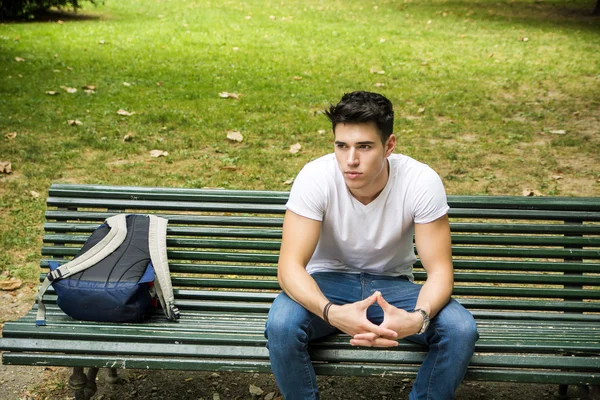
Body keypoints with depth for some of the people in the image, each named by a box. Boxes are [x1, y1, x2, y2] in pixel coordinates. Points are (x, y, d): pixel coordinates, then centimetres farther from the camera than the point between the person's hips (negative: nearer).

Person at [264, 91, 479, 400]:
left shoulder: (422, 182, -22)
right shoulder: (315, 177, -23)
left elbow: (439, 270, -20)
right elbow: (290, 265, -27)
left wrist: (417, 318, -42)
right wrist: (332, 312, -47)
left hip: (392, 284, 1)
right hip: (329, 280, -1)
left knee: (461, 329, -26)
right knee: (281, 325, -32)